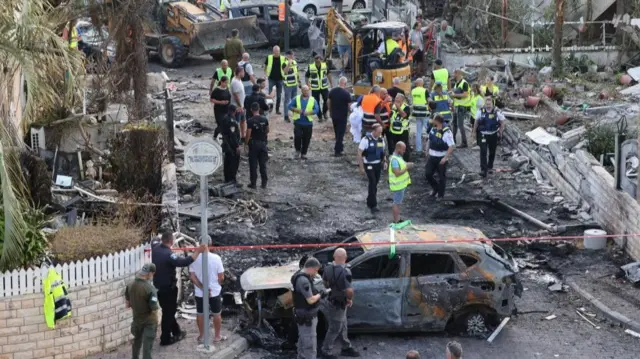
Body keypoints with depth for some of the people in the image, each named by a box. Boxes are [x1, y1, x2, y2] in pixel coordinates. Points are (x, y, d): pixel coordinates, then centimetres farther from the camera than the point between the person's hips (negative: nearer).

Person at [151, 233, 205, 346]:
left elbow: (155, 242, 23)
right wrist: (198, 251, -37)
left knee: (168, 310, 22)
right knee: (168, 312, 4)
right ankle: (165, 339, 12)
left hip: (158, 287, 9)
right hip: (168, 288, -9)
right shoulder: (169, 255, -28)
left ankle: (176, 332, 38)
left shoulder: (156, 248, -2)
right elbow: (184, 262, -38)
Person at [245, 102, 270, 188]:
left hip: (254, 143, -4)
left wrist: (246, 142, 2)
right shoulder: (264, 119, -3)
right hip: (263, 143, 4)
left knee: (253, 165, 4)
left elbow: (248, 134, -14)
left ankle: (253, 184, 8)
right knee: (263, 164, 11)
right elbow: (267, 131, 10)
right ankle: (264, 183, 15)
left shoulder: (250, 121, -16)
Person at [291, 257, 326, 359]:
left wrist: (317, 293, 3)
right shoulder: (303, 280, -26)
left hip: (304, 315, 11)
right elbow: (310, 300, -26)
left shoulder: (302, 276, 7)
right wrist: (320, 294, -10)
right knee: (310, 344, -5)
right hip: (306, 316, -11)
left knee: (303, 341, 22)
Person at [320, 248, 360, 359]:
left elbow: (325, 282, 12)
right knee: (335, 329, 9)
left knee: (342, 326, 23)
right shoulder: (344, 272, -31)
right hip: (338, 305, -8)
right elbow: (349, 290, -38)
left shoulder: (328, 268, -6)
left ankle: (346, 348, 37)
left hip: (332, 300, 8)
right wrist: (350, 299, -19)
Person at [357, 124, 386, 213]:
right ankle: (373, 206, -8)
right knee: (372, 184, -13)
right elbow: (359, 153, -13)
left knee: (374, 184, 14)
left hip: (378, 164, 6)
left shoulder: (381, 139, 0)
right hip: (369, 165, -6)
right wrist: (361, 167, -14)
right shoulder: (366, 139, -17)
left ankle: (370, 202, 30)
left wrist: (385, 161, 1)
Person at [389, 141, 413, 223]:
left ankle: (397, 219, 29)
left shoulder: (398, 157, 8)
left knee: (398, 202, 19)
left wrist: (407, 164, 3)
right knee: (396, 203, -2)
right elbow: (397, 173, -29)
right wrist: (407, 167, -23)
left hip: (401, 184, 10)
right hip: (398, 185, -10)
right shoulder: (394, 159, -24)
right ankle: (396, 222, 5)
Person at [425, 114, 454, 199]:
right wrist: (428, 151, 15)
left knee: (441, 177, 6)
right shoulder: (433, 129, 3)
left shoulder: (446, 132, -19)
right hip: (432, 157, 6)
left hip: (441, 158, -6)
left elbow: (452, 146, -20)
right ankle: (436, 188, 29)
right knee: (428, 174, 4)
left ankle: (440, 194, 22)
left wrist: (445, 158, -23)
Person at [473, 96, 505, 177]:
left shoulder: (497, 112, -10)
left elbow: (502, 122, 2)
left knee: (492, 152, 15)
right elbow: (476, 122, 5)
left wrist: (500, 132, 1)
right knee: (483, 152, -12)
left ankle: (490, 166, 36)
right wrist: (474, 132, 9)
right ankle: (483, 169, -13)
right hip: (483, 135, -1)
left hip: (493, 135, 1)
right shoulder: (480, 111, -8)